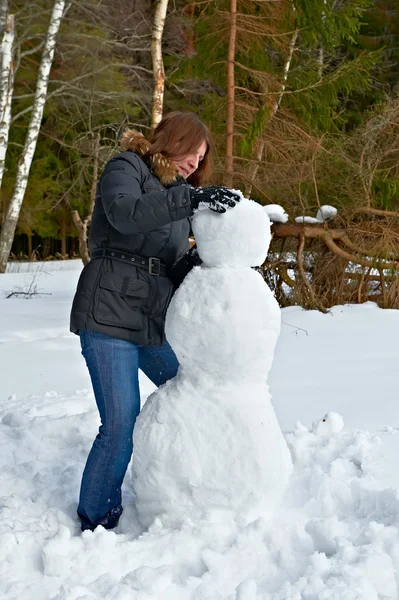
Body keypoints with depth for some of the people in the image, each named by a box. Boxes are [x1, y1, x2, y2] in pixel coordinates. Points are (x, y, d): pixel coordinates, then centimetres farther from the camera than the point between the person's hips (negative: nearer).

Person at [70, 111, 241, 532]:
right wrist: (191, 198, -29)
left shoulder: (180, 191, 22)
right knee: (121, 424, -11)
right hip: (110, 314, -8)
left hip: (155, 321, 8)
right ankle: (96, 522, 6)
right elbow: (124, 214, -23)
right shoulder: (126, 168, 0)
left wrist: (191, 264, -4)